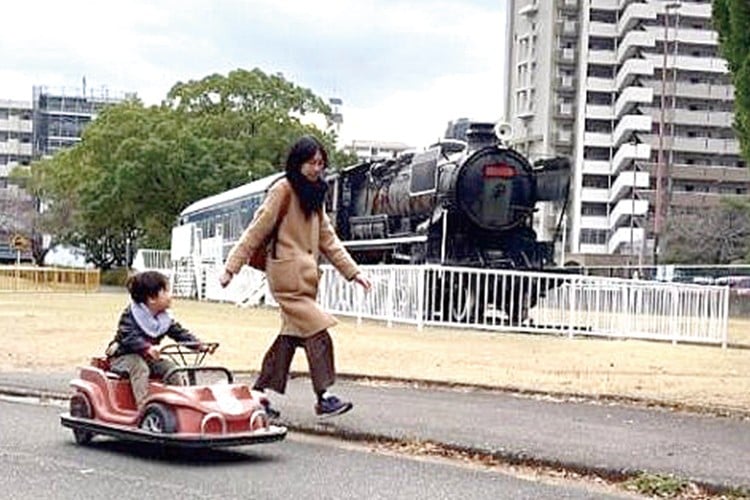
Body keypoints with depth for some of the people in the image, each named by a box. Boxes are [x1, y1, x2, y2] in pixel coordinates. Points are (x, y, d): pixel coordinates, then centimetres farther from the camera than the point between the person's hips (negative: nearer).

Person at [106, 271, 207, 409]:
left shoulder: (164, 318, 2)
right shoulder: (130, 315, -18)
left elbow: (179, 332, 3)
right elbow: (130, 337, -32)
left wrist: (198, 345, -12)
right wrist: (147, 347, -48)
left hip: (149, 358, 6)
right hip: (125, 357, -6)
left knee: (170, 367, -11)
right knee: (140, 368, -34)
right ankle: (143, 405, -40)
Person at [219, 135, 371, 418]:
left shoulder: (314, 195, 18)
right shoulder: (283, 190, -6)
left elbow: (328, 240, 20)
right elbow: (256, 231, -7)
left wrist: (353, 271, 13)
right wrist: (231, 267, -8)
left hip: (306, 276, 8)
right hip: (287, 275, -8)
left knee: (291, 335, 9)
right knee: (317, 332, -13)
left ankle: (259, 394, 17)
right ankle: (323, 398, -10)